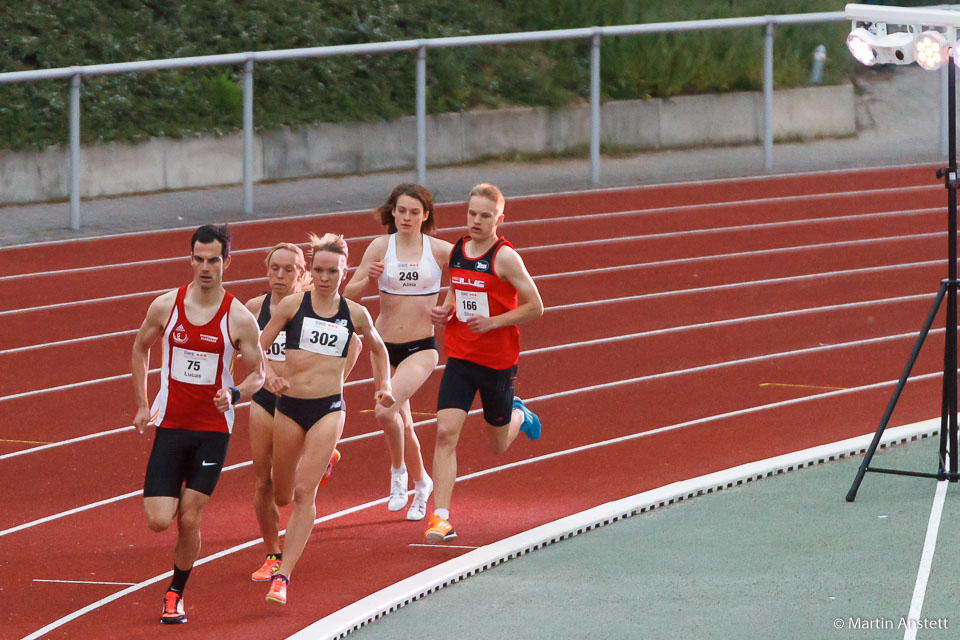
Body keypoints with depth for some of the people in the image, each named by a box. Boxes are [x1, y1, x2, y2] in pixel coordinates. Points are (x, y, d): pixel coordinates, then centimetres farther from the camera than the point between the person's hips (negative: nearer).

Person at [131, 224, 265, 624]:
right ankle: (174, 497, 28)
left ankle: (176, 595, 16)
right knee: (158, 520, -9)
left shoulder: (240, 319, -8)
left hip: (213, 429, -1)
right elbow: (140, 350, 14)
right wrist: (141, 405, 10)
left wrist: (234, 395, -20)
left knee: (189, 520, -5)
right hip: (170, 425, 1)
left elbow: (257, 374, 1)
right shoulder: (166, 306, -3)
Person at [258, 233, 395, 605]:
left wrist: (383, 385, 12)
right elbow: (257, 349, 1)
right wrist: (268, 378, -17)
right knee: (282, 496, 14)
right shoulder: (292, 305, -1)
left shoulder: (354, 315, 3)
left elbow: (378, 348, 23)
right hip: (289, 406, 1)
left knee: (304, 492, -15)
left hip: (329, 409, -1)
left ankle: (283, 577, -16)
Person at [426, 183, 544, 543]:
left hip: (498, 362, -3)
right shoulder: (456, 251, 4)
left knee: (498, 446, 12)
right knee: (446, 432, -15)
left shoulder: (504, 257, -13)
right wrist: (445, 311, 1)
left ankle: (519, 415, 49)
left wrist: (493, 322, -21)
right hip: (459, 357, 3)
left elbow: (535, 307, -10)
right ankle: (441, 519, -16)